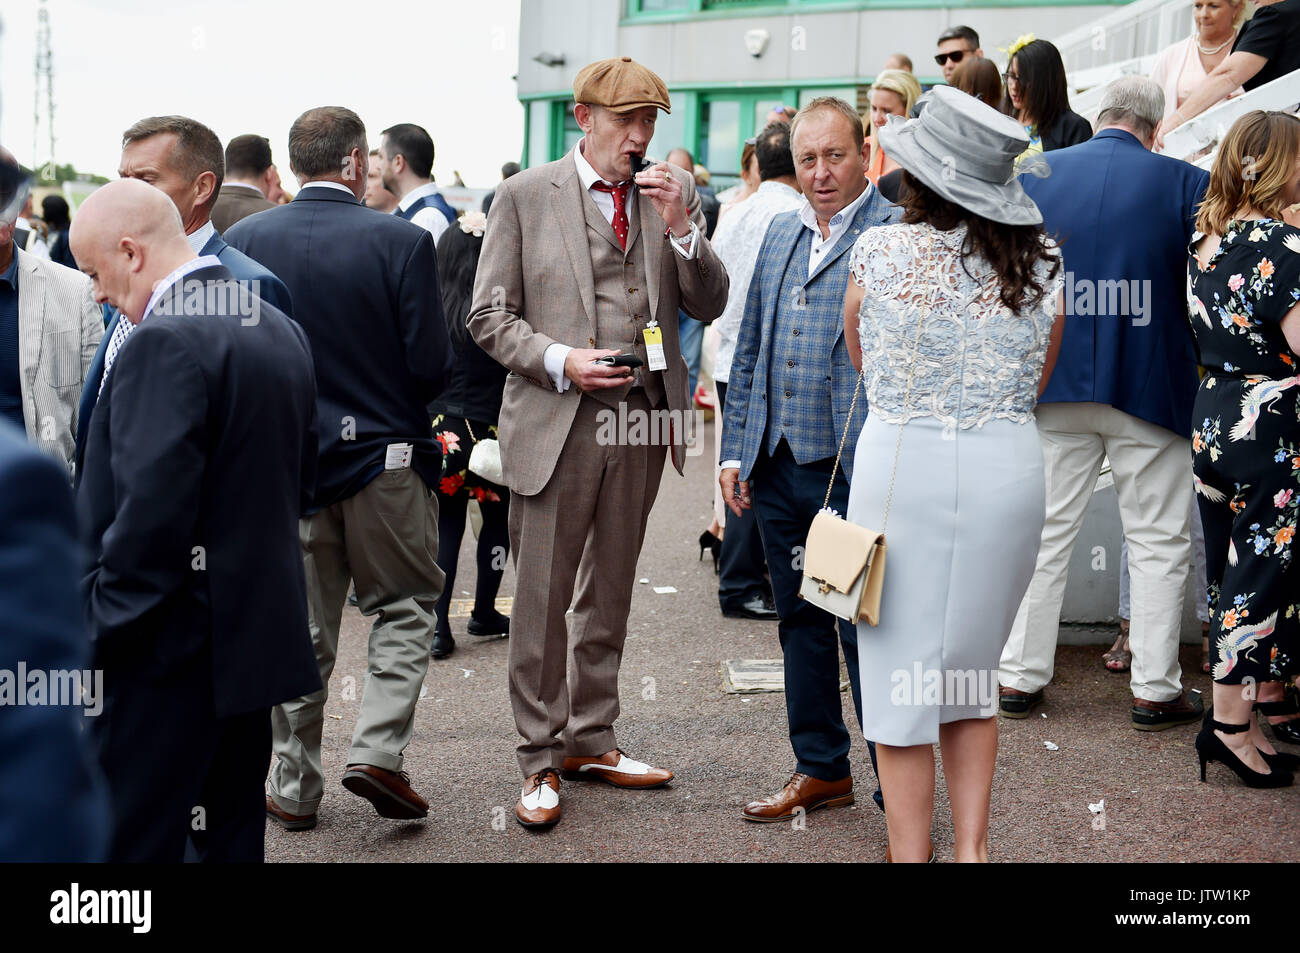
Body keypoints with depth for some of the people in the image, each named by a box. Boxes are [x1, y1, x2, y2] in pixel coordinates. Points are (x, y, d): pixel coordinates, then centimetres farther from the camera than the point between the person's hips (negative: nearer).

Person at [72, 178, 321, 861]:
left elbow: (149, 515, -24)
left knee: (133, 839, -2)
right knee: (232, 832, 17)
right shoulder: (280, 329, 11)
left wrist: (96, 632, -16)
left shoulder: (165, 342, -18)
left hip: (175, 650, -9)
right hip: (258, 633, 9)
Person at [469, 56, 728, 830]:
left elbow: (710, 306, 5)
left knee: (610, 594, 14)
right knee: (542, 599, 1)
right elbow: (491, 316, -1)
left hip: (641, 419, 4)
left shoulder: (674, 196, 9)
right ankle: (542, 759, 13)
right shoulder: (525, 196, 0)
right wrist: (560, 361, -16)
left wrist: (681, 227, -10)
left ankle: (591, 741, 27)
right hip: (556, 421, -3)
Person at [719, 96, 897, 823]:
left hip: (855, 469, -7)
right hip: (778, 465, 7)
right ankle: (822, 769, 30)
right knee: (801, 622, 16)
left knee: (866, 628, -2)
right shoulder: (782, 233, 15)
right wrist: (736, 450, 14)